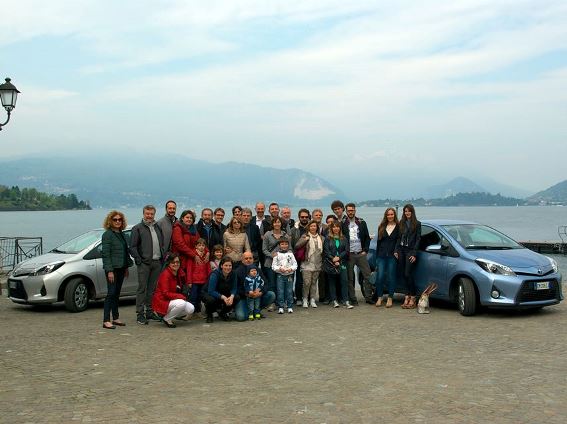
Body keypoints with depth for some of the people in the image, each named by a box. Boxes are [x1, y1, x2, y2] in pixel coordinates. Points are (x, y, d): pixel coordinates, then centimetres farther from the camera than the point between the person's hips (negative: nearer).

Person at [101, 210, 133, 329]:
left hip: (121, 268, 8)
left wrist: (126, 267, 18)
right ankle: (106, 321, -9)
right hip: (112, 268, -7)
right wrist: (109, 270, -19)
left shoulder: (121, 234, 14)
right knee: (111, 293, -10)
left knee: (117, 293, 12)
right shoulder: (107, 235, -9)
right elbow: (106, 254, -14)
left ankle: (116, 318, 19)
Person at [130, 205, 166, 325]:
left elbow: (162, 244, 21)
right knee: (142, 288, -4)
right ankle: (140, 314, -3)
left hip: (157, 262, 5)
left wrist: (163, 257, 7)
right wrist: (138, 260, -12)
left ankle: (150, 311, 18)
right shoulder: (137, 228, 0)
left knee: (153, 288, 10)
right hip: (144, 263, -5)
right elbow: (132, 247, -4)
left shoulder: (158, 228, 17)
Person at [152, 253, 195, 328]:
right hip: (162, 301, -8)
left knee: (191, 309, -11)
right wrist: (180, 296, -25)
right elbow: (165, 293, -22)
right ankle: (166, 319, -7)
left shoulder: (179, 273, 5)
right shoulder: (165, 274, -18)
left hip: (172, 301, 8)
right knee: (181, 303, -32)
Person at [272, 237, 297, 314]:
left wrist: (291, 268, -13)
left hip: (289, 275, 1)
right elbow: (273, 266, 0)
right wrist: (279, 269, -16)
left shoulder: (290, 254, 7)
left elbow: (295, 264, 5)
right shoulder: (277, 254, 3)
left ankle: (290, 307, 12)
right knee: (280, 291, -1)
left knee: (289, 291, 3)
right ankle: (280, 307, 6)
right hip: (280, 275, -1)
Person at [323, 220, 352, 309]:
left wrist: (339, 257, -11)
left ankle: (346, 301, -9)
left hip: (341, 263, 1)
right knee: (332, 282, 3)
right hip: (330, 264, -1)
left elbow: (346, 251, 4)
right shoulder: (327, 238, 4)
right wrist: (333, 260, -12)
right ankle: (334, 301, 9)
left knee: (344, 281, -8)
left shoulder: (344, 239, 10)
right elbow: (326, 251, -3)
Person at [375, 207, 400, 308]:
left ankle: (390, 298, 10)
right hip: (381, 255, 2)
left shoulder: (398, 227, 3)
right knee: (380, 277, -2)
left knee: (391, 277, 1)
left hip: (392, 255, -2)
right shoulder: (381, 227, 13)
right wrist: (377, 256, 10)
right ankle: (379, 298, 7)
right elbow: (378, 242, 14)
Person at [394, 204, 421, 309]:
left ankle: (412, 298, -3)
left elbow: (418, 239, -4)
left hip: (410, 251, -5)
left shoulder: (417, 224, 0)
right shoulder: (401, 223, 14)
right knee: (403, 274, 3)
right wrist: (396, 250, 4)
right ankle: (408, 295, 11)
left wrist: (414, 253, -11)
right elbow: (399, 238, 15)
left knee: (408, 274, -10)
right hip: (401, 250, 5)